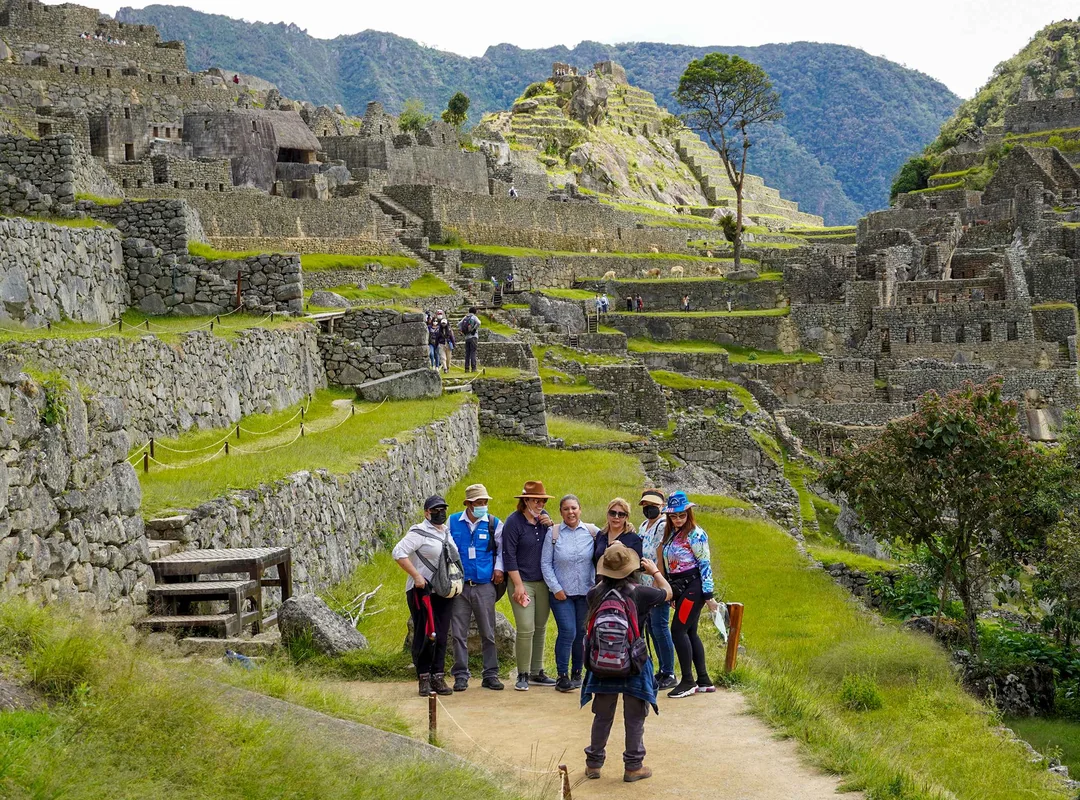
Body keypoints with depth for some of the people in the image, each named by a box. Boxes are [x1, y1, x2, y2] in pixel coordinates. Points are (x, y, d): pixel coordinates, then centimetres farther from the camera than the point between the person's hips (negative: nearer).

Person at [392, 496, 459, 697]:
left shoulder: (447, 533, 15)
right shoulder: (419, 533, -9)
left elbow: (454, 558, 29)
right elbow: (398, 553, -17)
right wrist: (416, 576, -20)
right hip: (422, 591, -7)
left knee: (441, 636, 6)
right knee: (424, 636, -6)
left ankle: (438, 677, 10)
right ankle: (424, 679, 1)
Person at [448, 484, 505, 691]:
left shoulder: (494, 523, 2)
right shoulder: (453, 522, 4)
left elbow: (502, 547, 15)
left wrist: (499, 567, 3)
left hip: (484, 586, 0)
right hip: (459, 586, 0)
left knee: (488, 633, 4)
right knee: (459, 634, 2)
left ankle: (491, 675, 13)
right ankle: (461, 676, 10)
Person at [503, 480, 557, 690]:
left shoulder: (544, 517, 7)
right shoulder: (514, 522, -9)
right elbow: (509, 556, -10)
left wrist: (551, 527, -5)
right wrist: (518, 585, -13)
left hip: (543, 582, 6)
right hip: (522, 581, -6)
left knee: (540, 628, 10)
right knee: (526, 629, -10)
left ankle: (537, 673, 20)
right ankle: (523, 675, 0)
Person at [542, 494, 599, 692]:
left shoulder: (592, 532, 2)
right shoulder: (553, 533, -1)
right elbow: (545, 563, 0)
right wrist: (556, 588, -6)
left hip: (586, 592, 2)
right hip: (561, 593, -2)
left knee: (581, 633, 7)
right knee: (567, 631, -12)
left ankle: (577, 673, 22)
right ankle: (562, 676, -5)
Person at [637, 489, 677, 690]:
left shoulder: (663, 526, -11)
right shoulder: (643, 526, 18)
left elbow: (661, 557, -16)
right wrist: (638, 583, 17)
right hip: (645, 586, 9)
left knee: (659, 627, -9)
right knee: (652, 628, 11)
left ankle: (669, 674, -4)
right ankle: (663, 670, 19)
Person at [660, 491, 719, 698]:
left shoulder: (696, 534, -10)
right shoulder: (671, 534, 14)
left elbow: (705, 564, -12)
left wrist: (708, 595, -14)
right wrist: (671, 593, 20)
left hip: (693, 587, -9)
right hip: (680, 588, 9)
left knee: (679, 630, -12)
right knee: (690, 632, 9)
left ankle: (688, 681, -7)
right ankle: (704, 681, 15)